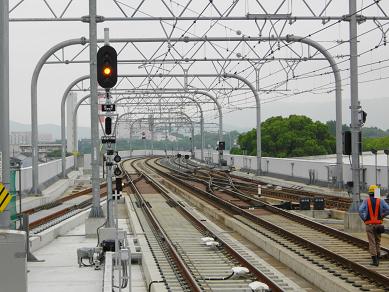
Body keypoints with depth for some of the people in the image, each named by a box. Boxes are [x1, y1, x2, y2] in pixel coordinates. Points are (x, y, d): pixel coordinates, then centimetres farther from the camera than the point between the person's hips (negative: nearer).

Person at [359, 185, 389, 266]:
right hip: (378, 224, 1)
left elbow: (361, 211, -16)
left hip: (369, 225, -1)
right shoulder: (380, 201, -1)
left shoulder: (366, 201, -3)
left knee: (372, 243, 0)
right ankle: (377, 258, 20)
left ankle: (375, 260, -6)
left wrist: (364, 219, -3)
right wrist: (382, 216, 5)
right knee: (377, 242, 17)